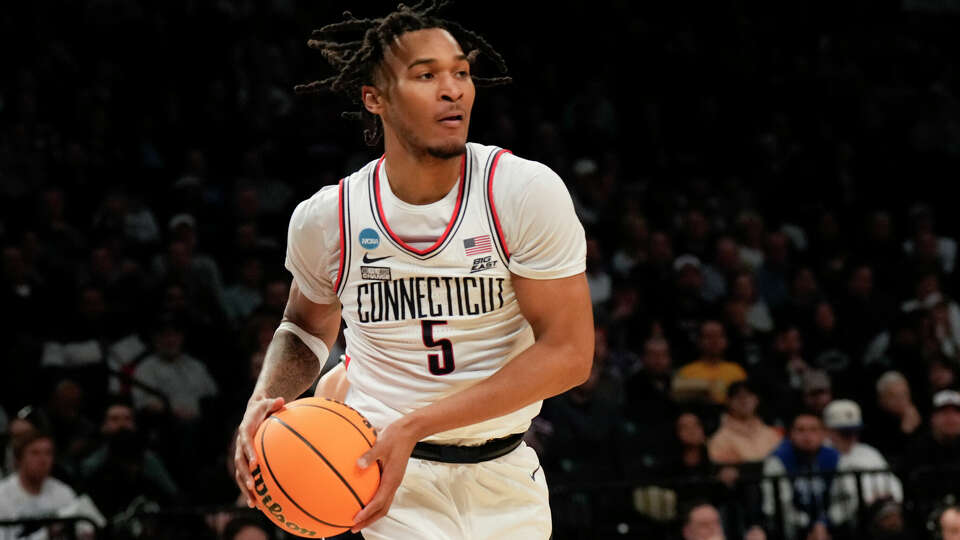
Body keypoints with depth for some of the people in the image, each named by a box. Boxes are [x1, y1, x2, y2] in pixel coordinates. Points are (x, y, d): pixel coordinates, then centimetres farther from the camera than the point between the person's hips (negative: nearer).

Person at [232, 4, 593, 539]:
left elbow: (568, 353, -15)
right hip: (395, 477, -1)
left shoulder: (526, 191, -11)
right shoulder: (326, 218, -5)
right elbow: (307, 329, 16)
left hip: (506, 476, 2)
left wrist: (414, 425, -22)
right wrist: (264, 400, -8)